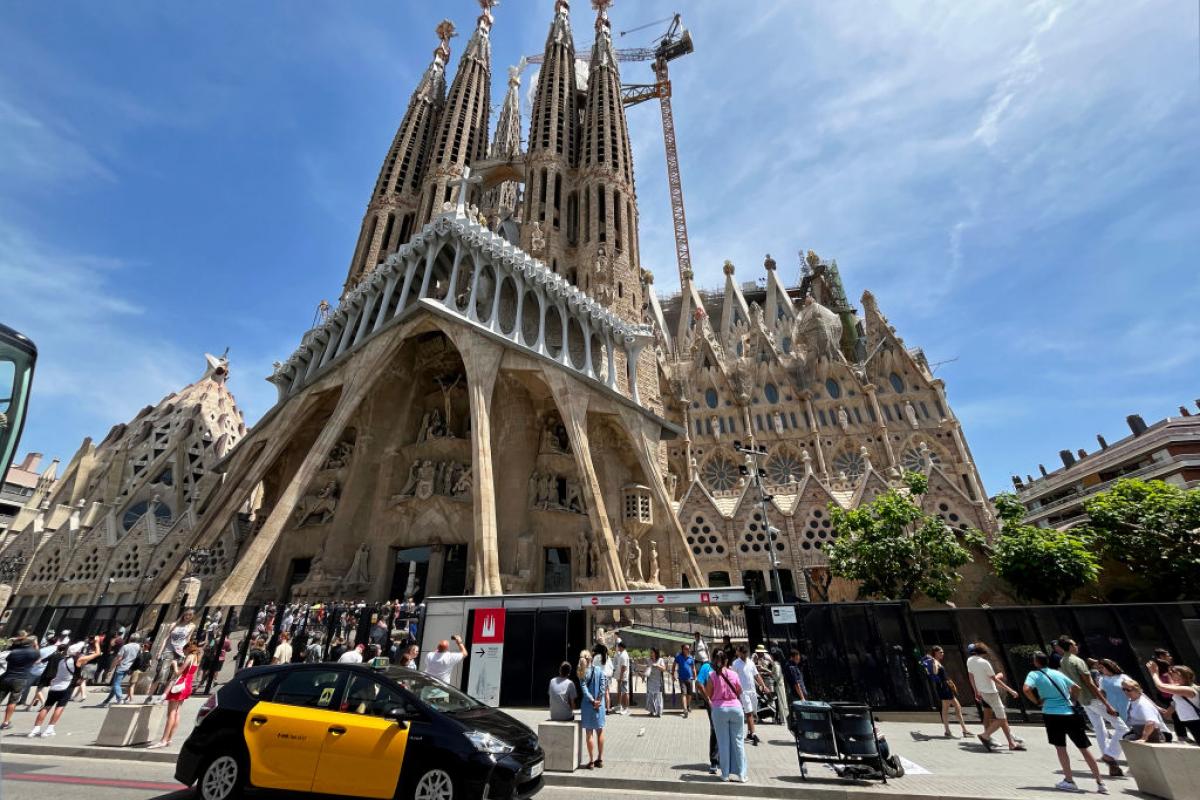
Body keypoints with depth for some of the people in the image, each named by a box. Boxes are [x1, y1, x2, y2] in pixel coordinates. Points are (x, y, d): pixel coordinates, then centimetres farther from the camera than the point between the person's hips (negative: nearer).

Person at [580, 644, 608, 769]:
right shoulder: (602, 670, -6)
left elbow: (583, 686, -16)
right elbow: (603, 687, -13)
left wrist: (591, 700, -16)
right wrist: (598, 700, -10)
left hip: (587, 705, -1)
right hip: (599, 705, 1)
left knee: (589, 733, 10)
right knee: (600, 732, 17)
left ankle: (591, 761, 13)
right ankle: (600, 759, 24)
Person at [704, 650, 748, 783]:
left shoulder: (712, 675, -8)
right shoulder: (734, 674, -2)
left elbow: (708, 694, -3)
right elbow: (740, 691, 10)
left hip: (719, 709, -1)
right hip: (736, 707, 1)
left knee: (723, 742, 10)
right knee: (738, 741, 12)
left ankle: (725, 774, 16)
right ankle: (742, 774, 18)